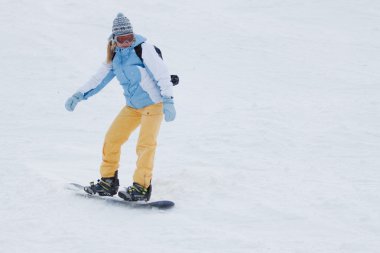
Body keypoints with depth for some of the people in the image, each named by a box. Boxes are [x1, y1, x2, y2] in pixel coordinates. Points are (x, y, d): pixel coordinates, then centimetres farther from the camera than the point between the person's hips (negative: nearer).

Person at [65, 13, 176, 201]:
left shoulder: (143, 48, -15)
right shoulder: (115, 56, 5)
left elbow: (161, 73, -20)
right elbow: (100, 78, 10)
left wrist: (168, 100, -28)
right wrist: (78, 95, 2)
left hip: (153, 103, -7)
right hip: (133, 106, 7)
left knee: (145, 144, -17)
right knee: (112, 138, 5)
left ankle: (141, 187, -13)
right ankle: (108, 182, 15)